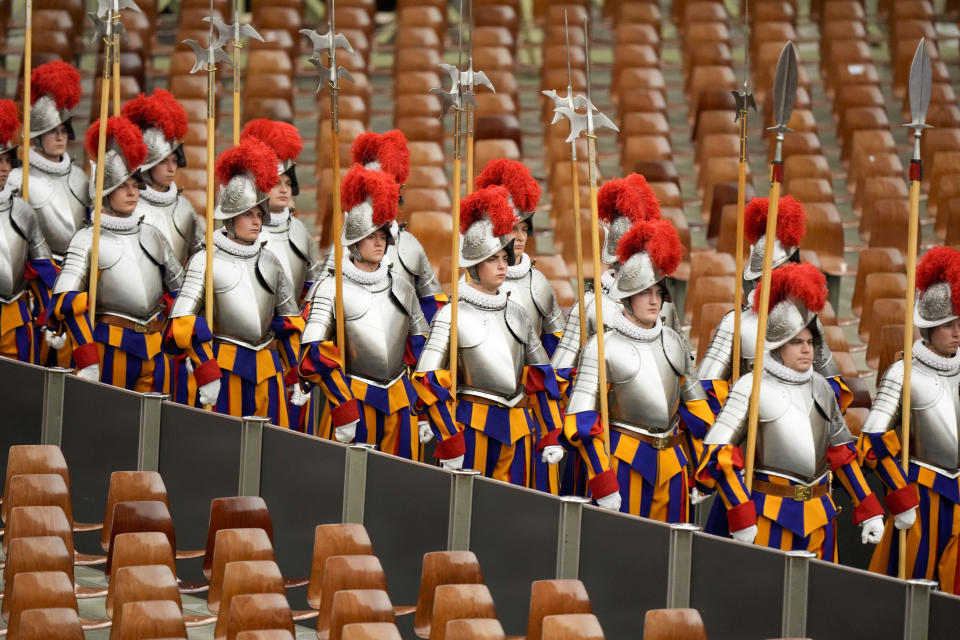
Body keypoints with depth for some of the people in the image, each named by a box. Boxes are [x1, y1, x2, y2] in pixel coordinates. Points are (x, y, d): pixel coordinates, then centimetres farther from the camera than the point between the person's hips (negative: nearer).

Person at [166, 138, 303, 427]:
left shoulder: (269, 262, 14)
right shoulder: (206, 261, -2)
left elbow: (291, 320, 21)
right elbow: (184, 324, -7)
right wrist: (206, 376, -13)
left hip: (268, 368, 5)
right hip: (225, 369, -5)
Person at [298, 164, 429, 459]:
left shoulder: (401, 287, 12)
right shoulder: (332, 289, -4)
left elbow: (420, 348, 16)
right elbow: (317, 356, -9)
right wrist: (345, 411, -16)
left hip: (401, 400, 5)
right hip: (355, 400, -4)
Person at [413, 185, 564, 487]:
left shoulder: (516, 314, 13)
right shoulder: (453, 315, -4)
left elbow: (541, 375, 17)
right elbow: (430, 380, -8)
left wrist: (551, 435, 10)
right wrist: (449, 443, -13)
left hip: (518, 428, 5)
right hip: (473, 427, -5)